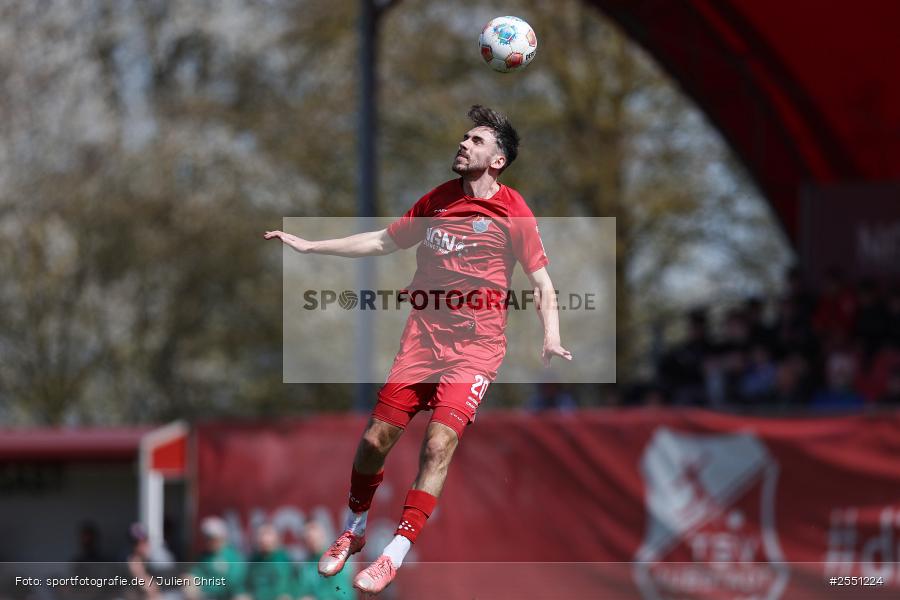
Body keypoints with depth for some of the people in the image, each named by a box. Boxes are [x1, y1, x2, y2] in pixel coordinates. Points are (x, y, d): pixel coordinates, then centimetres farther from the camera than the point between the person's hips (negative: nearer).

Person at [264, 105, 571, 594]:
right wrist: (309, 246, 22)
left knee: (439, 444, -19)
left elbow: (541, 282, -3)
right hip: (422, 336, 4)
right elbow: (381, 242, 22)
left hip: (475, 347, -4)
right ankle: (352, 532, 22)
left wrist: (551, 339, -19)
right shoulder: (438, 200, 11)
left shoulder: (512, 212, -4)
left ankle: (395, 555, -14)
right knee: (376, 438, -2)